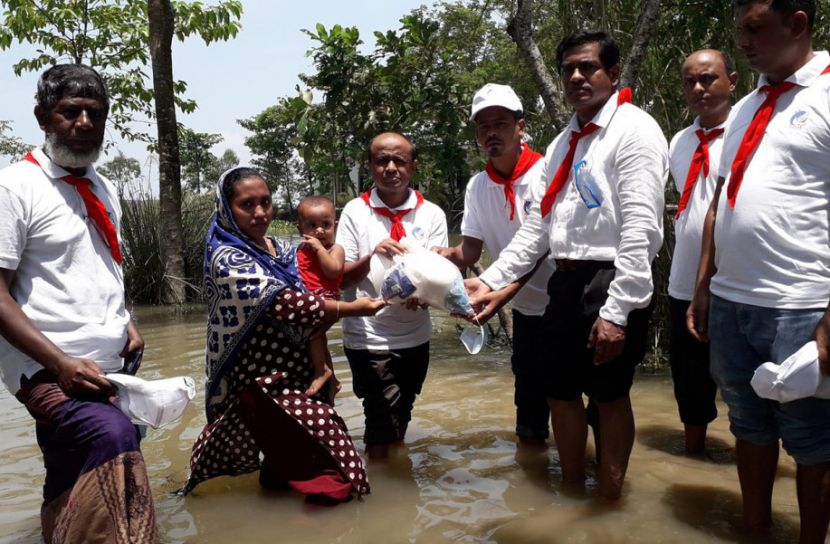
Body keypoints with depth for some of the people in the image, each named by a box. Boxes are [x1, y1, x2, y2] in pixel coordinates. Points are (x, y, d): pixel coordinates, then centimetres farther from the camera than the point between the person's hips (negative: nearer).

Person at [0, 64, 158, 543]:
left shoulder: (104, 191, 13)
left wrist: (126, 323, 7)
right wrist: (61, 363, -20)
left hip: (106, 370, 7)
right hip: (48, 369, -7)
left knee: (69, 497, 15)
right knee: (113, 435, -33)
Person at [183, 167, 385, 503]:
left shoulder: (281, 249, 8)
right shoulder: (226, 258, -14)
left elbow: (310, 309, 15)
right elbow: (285, 304, -24)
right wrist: (352, 309, -20)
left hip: (295, 371, 7)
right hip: (260, 382, -7)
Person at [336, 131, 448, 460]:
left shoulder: (431, 214, 1)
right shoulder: (355, 211, -3)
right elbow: (341, 278, -5)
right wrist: (372, 256, -25)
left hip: (415, 336, 3)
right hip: (367, 337, -3)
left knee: (401, 414, 19)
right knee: (384, 417, -10)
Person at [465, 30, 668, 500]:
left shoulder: (634, 129, -8)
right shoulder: (564, 143, 16)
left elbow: (640, 228, -17)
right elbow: (538, 225, 15)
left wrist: (617, 311, -22)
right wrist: (492, 280, 6)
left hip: (611, 283, -8)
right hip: (566, 281, 8)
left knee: (609, 393, 6)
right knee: (561, 389, 15)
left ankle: (610, 497, 26)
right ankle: (573, 486, 34)